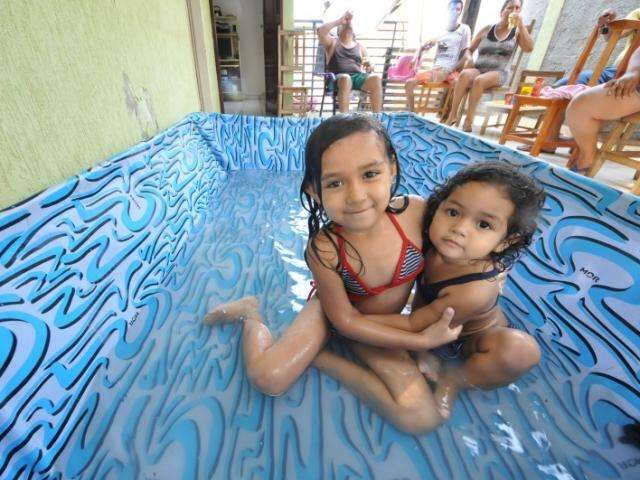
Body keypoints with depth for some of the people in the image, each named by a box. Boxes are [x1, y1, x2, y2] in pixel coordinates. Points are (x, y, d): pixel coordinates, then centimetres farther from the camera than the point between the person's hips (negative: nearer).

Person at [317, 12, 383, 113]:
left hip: (359, 76, 3)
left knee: (376, 78, -27)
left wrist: (369, 65, -1)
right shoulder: (332, 42, 21)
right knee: (345, 78, -39)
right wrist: (340, 20, 9)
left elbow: (368, 66, 24)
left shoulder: (360, 47, 27)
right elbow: (320, 31, 2)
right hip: (339, 77, -2)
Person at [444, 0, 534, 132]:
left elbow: (529, 48, -5)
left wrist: (521, 25, -8)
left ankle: (468, 120, -34)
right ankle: (452, 115, -33)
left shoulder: (517, 31, 10)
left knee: (479, 80, -36)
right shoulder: (487, 29, 14)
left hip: (499, 73, -1)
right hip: (478, 70, 2)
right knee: (465, 74, -33)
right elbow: (470, 50, 20)